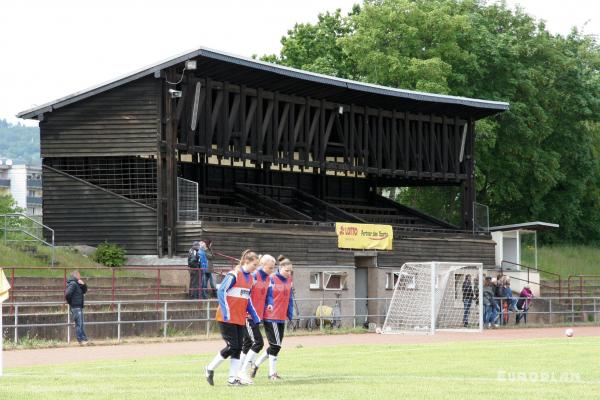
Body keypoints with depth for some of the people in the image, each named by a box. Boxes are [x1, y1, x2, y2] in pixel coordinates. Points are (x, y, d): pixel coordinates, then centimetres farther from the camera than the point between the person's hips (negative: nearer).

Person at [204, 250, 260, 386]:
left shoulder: (250, 278, 12)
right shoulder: (234, 275, -12)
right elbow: (221, 292, -16)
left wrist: (255, 316, 18)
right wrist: (225, 312, -22)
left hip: (240, 319, 8)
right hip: (227, 318, -8)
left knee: (238, 348, 3)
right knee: (232, 346, -10)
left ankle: (233, 378, 6)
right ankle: (210, 369, 7)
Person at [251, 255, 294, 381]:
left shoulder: (288, 280, 10)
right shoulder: (272, 279, -12)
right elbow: (266, 295, -13)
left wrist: (290, 314, 11)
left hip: (281, 318, 8)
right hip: (271, 317, -8)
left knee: (275, 346, 11)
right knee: (276, 345, -6)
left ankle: (256, 365, 25)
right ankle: (272, 373, 4)